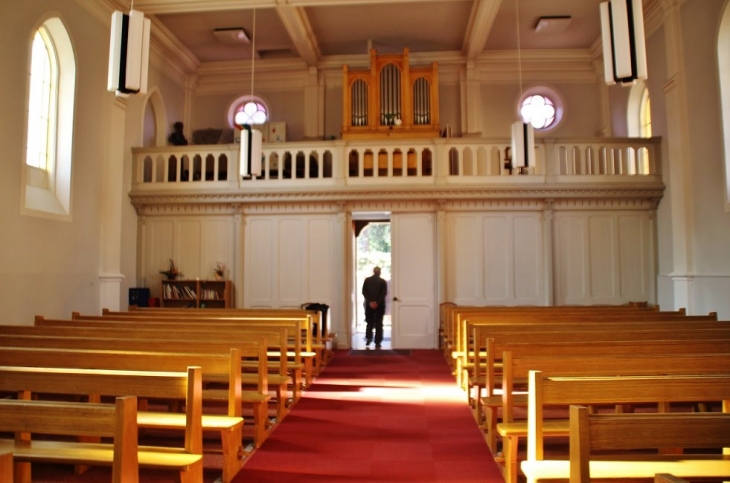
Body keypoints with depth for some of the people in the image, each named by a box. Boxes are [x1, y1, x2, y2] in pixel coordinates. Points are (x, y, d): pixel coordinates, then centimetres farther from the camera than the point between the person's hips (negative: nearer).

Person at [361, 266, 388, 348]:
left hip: (369, 305, 1)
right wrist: (377, 302, -14)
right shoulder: (383, 281, 0)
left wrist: (370, 302, -10)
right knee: (378, 324, 2)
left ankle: (369, 338, 4)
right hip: (380, 305, -1)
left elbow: (364, 292, -5)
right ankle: (377, 343, -1)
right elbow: (384, 293, -10)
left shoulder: (367, 280, 4)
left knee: (369, 322, 17)